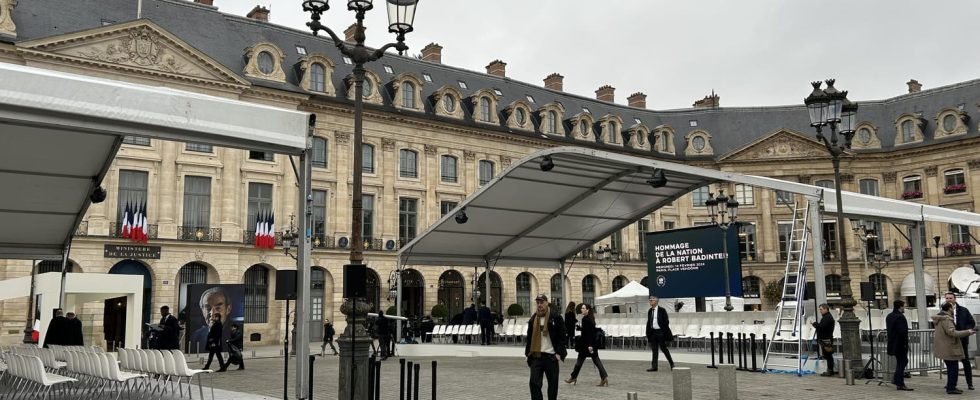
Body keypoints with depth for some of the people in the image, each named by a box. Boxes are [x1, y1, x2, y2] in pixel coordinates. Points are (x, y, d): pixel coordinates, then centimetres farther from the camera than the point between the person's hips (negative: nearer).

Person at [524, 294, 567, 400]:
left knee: (553, 383, 6)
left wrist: (559, 353, -11)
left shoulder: (556, 318, -2)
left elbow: (562, 336, -5)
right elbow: (529, 338, 16)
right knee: (534, 382, -7)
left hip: (551, 356, -3)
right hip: (536, 356, 3)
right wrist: (528, 354, 9)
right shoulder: (533, 319, 12)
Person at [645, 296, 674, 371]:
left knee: (663, 348, 0)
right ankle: (654, 366, 7)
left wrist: (666, 333, -12)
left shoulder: (662, 310, -7)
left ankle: (672, 364, 14)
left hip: (660, 332, -5)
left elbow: (666, 322, -7)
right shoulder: (649, 311, 9)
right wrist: (647, 334, 10)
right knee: (654, 350, 6)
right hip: (653, 332, 5)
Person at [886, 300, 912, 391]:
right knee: (901, 362, -1)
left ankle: (896, 379, 22)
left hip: (893, 344, 9)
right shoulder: (900, 317, -19)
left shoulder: (889, 316, 12)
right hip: (900, 345, -9)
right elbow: (902, 332, -24)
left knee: (901, 361, 20)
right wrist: (905, 343, -17)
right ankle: (900, 384, 2)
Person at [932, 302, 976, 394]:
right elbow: (952, 332, -28)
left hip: (944, 348, 10)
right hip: (949, 348, -10)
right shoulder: (946, 319, -19)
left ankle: (950, 387, 24)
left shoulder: (940, 318, 14)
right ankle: (951, 388, -1)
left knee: (951, 368, 18)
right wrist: (967, 332, -24)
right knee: (953, 368, -4)